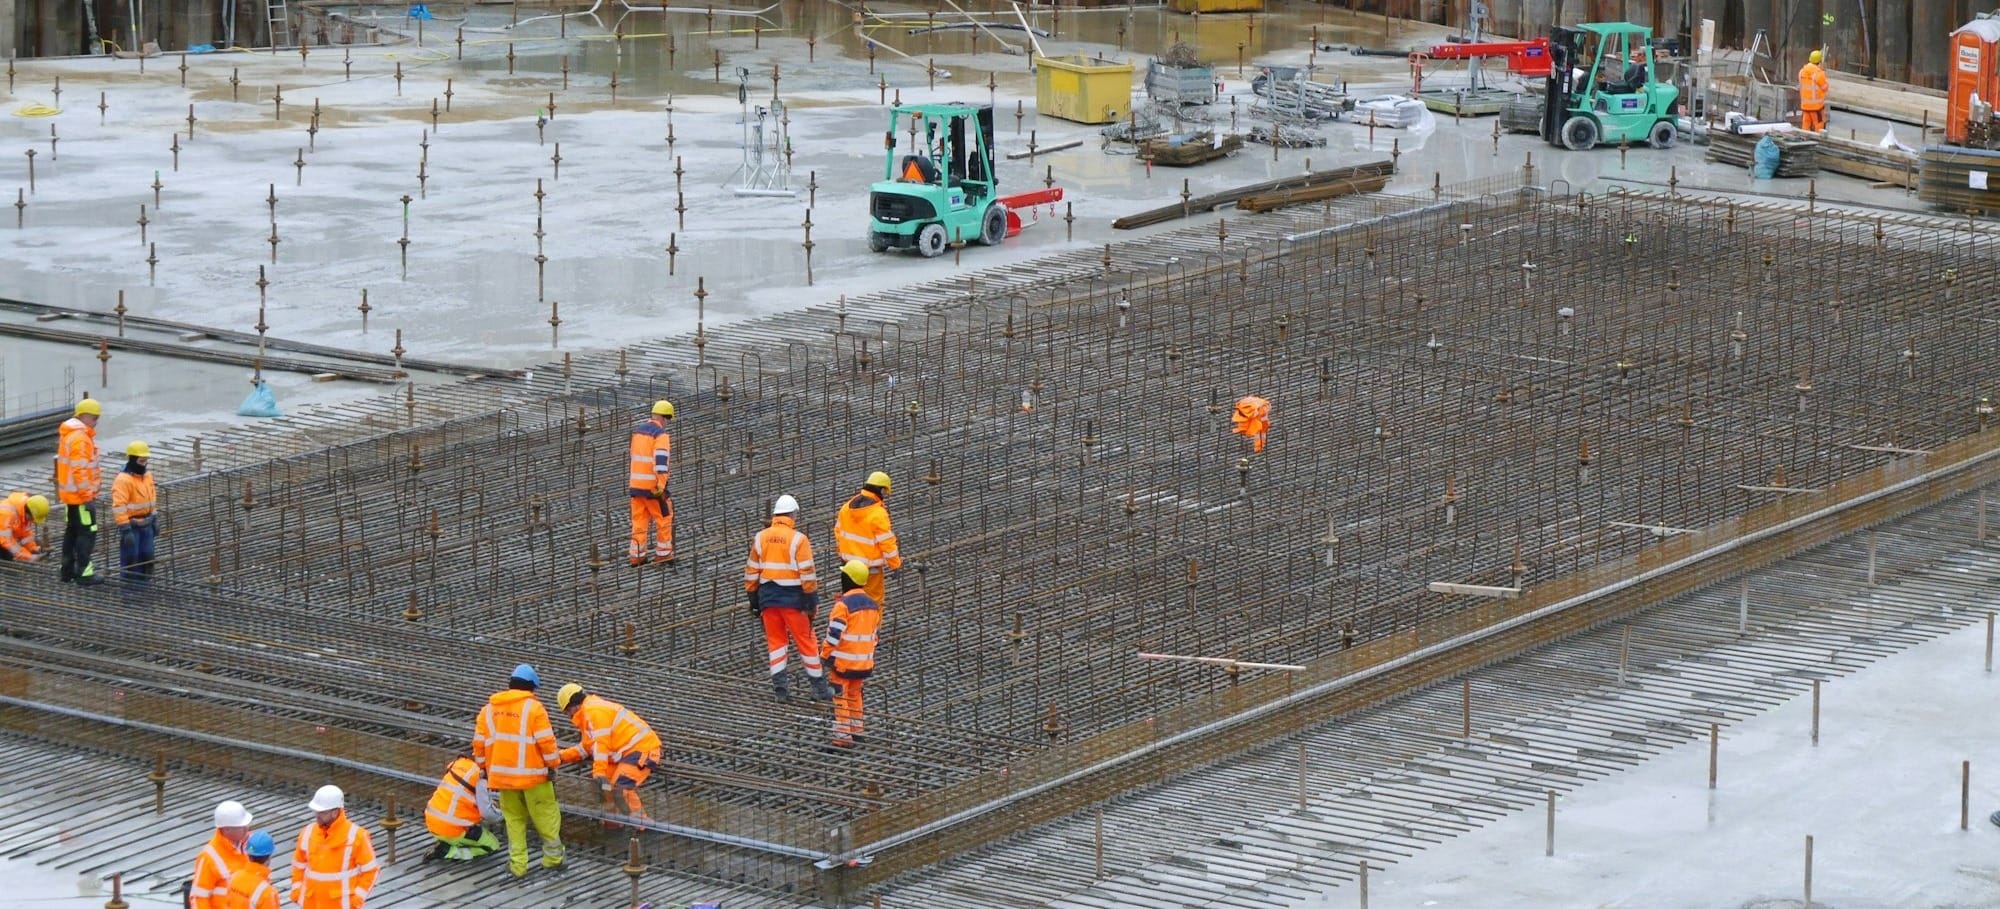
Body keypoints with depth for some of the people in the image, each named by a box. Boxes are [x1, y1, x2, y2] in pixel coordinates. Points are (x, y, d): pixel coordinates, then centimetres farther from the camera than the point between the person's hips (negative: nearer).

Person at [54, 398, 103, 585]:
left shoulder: (68, 434, 13)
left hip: (69, 493, 10)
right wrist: (87, 496, -21)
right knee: (87, 532, -5)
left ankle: (68, 569, 23)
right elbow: (80, 470, -24)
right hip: (81, 494, -10)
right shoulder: (80, 438, -20)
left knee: (72, 531, 17)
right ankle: (84, 573, -5)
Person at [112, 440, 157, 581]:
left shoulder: (147, 477, 9)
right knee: (130, 559, -3)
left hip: (145, 525, 8)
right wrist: (125, 530, -26)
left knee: (147, 556, 13)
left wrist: (153, 521, 20)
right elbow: (119, 507, -23)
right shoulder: (123, 480, -19)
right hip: (131, 525, -8)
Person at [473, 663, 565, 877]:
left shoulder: (489, 709, 8)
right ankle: (553, 857, 16)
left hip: (502, 774, 5)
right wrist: (553, 764, -2)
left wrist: (484, 768, 21)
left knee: (514, 819, 13)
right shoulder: (533, 707, -9)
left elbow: (479, 742, 10)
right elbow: (546, 740, -13)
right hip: (532, 773, -5)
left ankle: (517, 863, 11)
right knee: (545, 816, 9)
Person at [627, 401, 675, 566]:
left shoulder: (637, 431, 10)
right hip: (653, 485, -7)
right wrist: (661, 486, -23)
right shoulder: (661, 435, -14)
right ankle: (663, 553, 12)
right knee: (664, 518, 8)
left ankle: (637, 555, 10)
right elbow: (660, 460, -23)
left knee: (638, 521, 10)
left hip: (636, 484, 7)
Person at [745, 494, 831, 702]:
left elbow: (751, 572, 8)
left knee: (775, 641, 12)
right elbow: (807, 574, -13)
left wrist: (753, 599, 15)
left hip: (767, 598, 4)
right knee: (805, 641, 5)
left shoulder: (760, 538, 3)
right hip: (792, 597, -4)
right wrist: (812, 600, -7)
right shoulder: (798, 539, -11)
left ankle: (779, 686, 8)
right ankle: (818, 687, 10)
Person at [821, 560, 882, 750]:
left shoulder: (844, 604, -18)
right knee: (854, 694, 22)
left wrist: (825, 654, -7)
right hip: (864, 661, 7)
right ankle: (856, 731, 29)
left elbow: (834, 634, -19)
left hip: (843, 661, -7)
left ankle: (842, 737, -3)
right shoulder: (873, 605, 6)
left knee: (841, 698, -1)